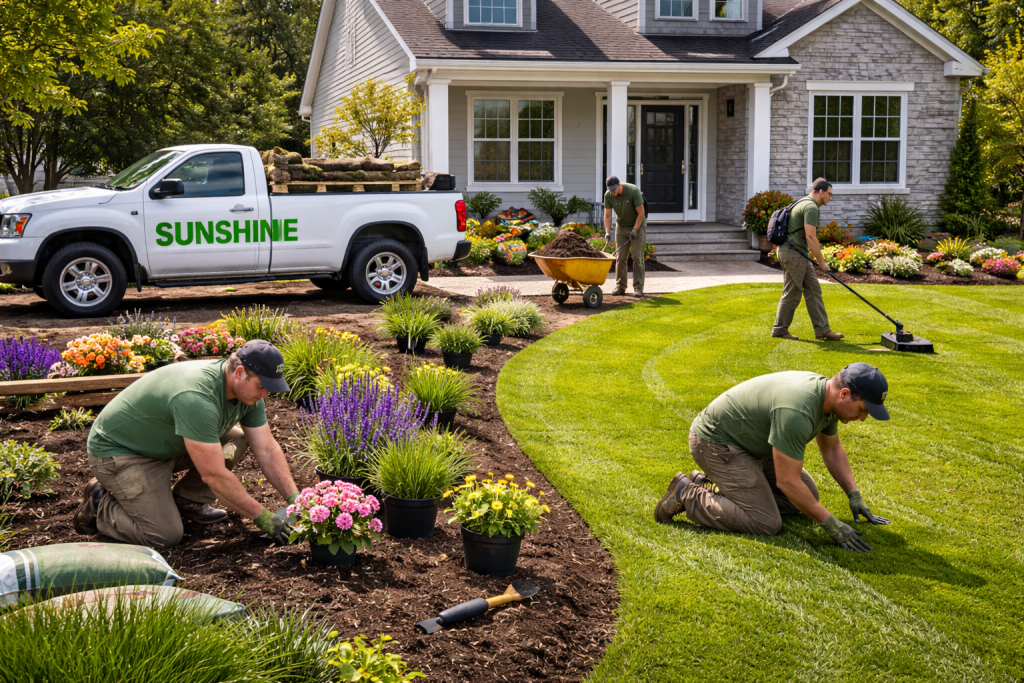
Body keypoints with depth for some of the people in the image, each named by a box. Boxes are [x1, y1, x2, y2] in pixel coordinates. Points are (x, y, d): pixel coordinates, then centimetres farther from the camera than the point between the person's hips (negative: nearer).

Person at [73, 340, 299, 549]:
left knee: (237, 439, -5)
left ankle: (188, 500, 7)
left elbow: (268, 450, -3)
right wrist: (263, 518, -28)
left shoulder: (247, 390, -10)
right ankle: (99, 505, 5)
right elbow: (214, 475, -34)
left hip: (166, 443, 9)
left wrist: (294, 499, -13)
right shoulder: (197, 398, -37)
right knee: (166, 536, -17)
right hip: (118, 451, -8)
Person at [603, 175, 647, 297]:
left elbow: (641, 213, -19)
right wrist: (607, 232, -18)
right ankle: (620, 287, 6)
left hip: (638, 225, -4)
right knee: (620, 257, 0)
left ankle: (638, 287, -4)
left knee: (637, 257, -7)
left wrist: (635, 229, -22)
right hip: (621, 227, 4)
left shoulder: (633, 191, -23)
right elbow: (607, 215, -7)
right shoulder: (608, 195, -11)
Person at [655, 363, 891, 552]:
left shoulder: (827, 394, -4)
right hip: (716, 442, -10)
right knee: (767, 524, -16)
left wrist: (854, 495, 8)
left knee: (807, 494, 10)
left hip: (748, 440, 10)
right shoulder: (796, 412, -35)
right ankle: (687, 495, -3)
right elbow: (787, 481, -29)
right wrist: (831, 525, -22)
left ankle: (714, 486, 14)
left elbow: (832, 449, 15)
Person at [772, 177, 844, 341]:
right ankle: (780, 330, 9)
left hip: (798, 255, 10)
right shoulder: (811, 207, -16)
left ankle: (822, 330, 9)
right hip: (793, 254, -10)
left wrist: (819, 258, 25)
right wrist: (821, 262, -15)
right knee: (792, 294, -1)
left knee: (813, 290, 8)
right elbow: (811, 237, -22)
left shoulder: (803, 203, 17)